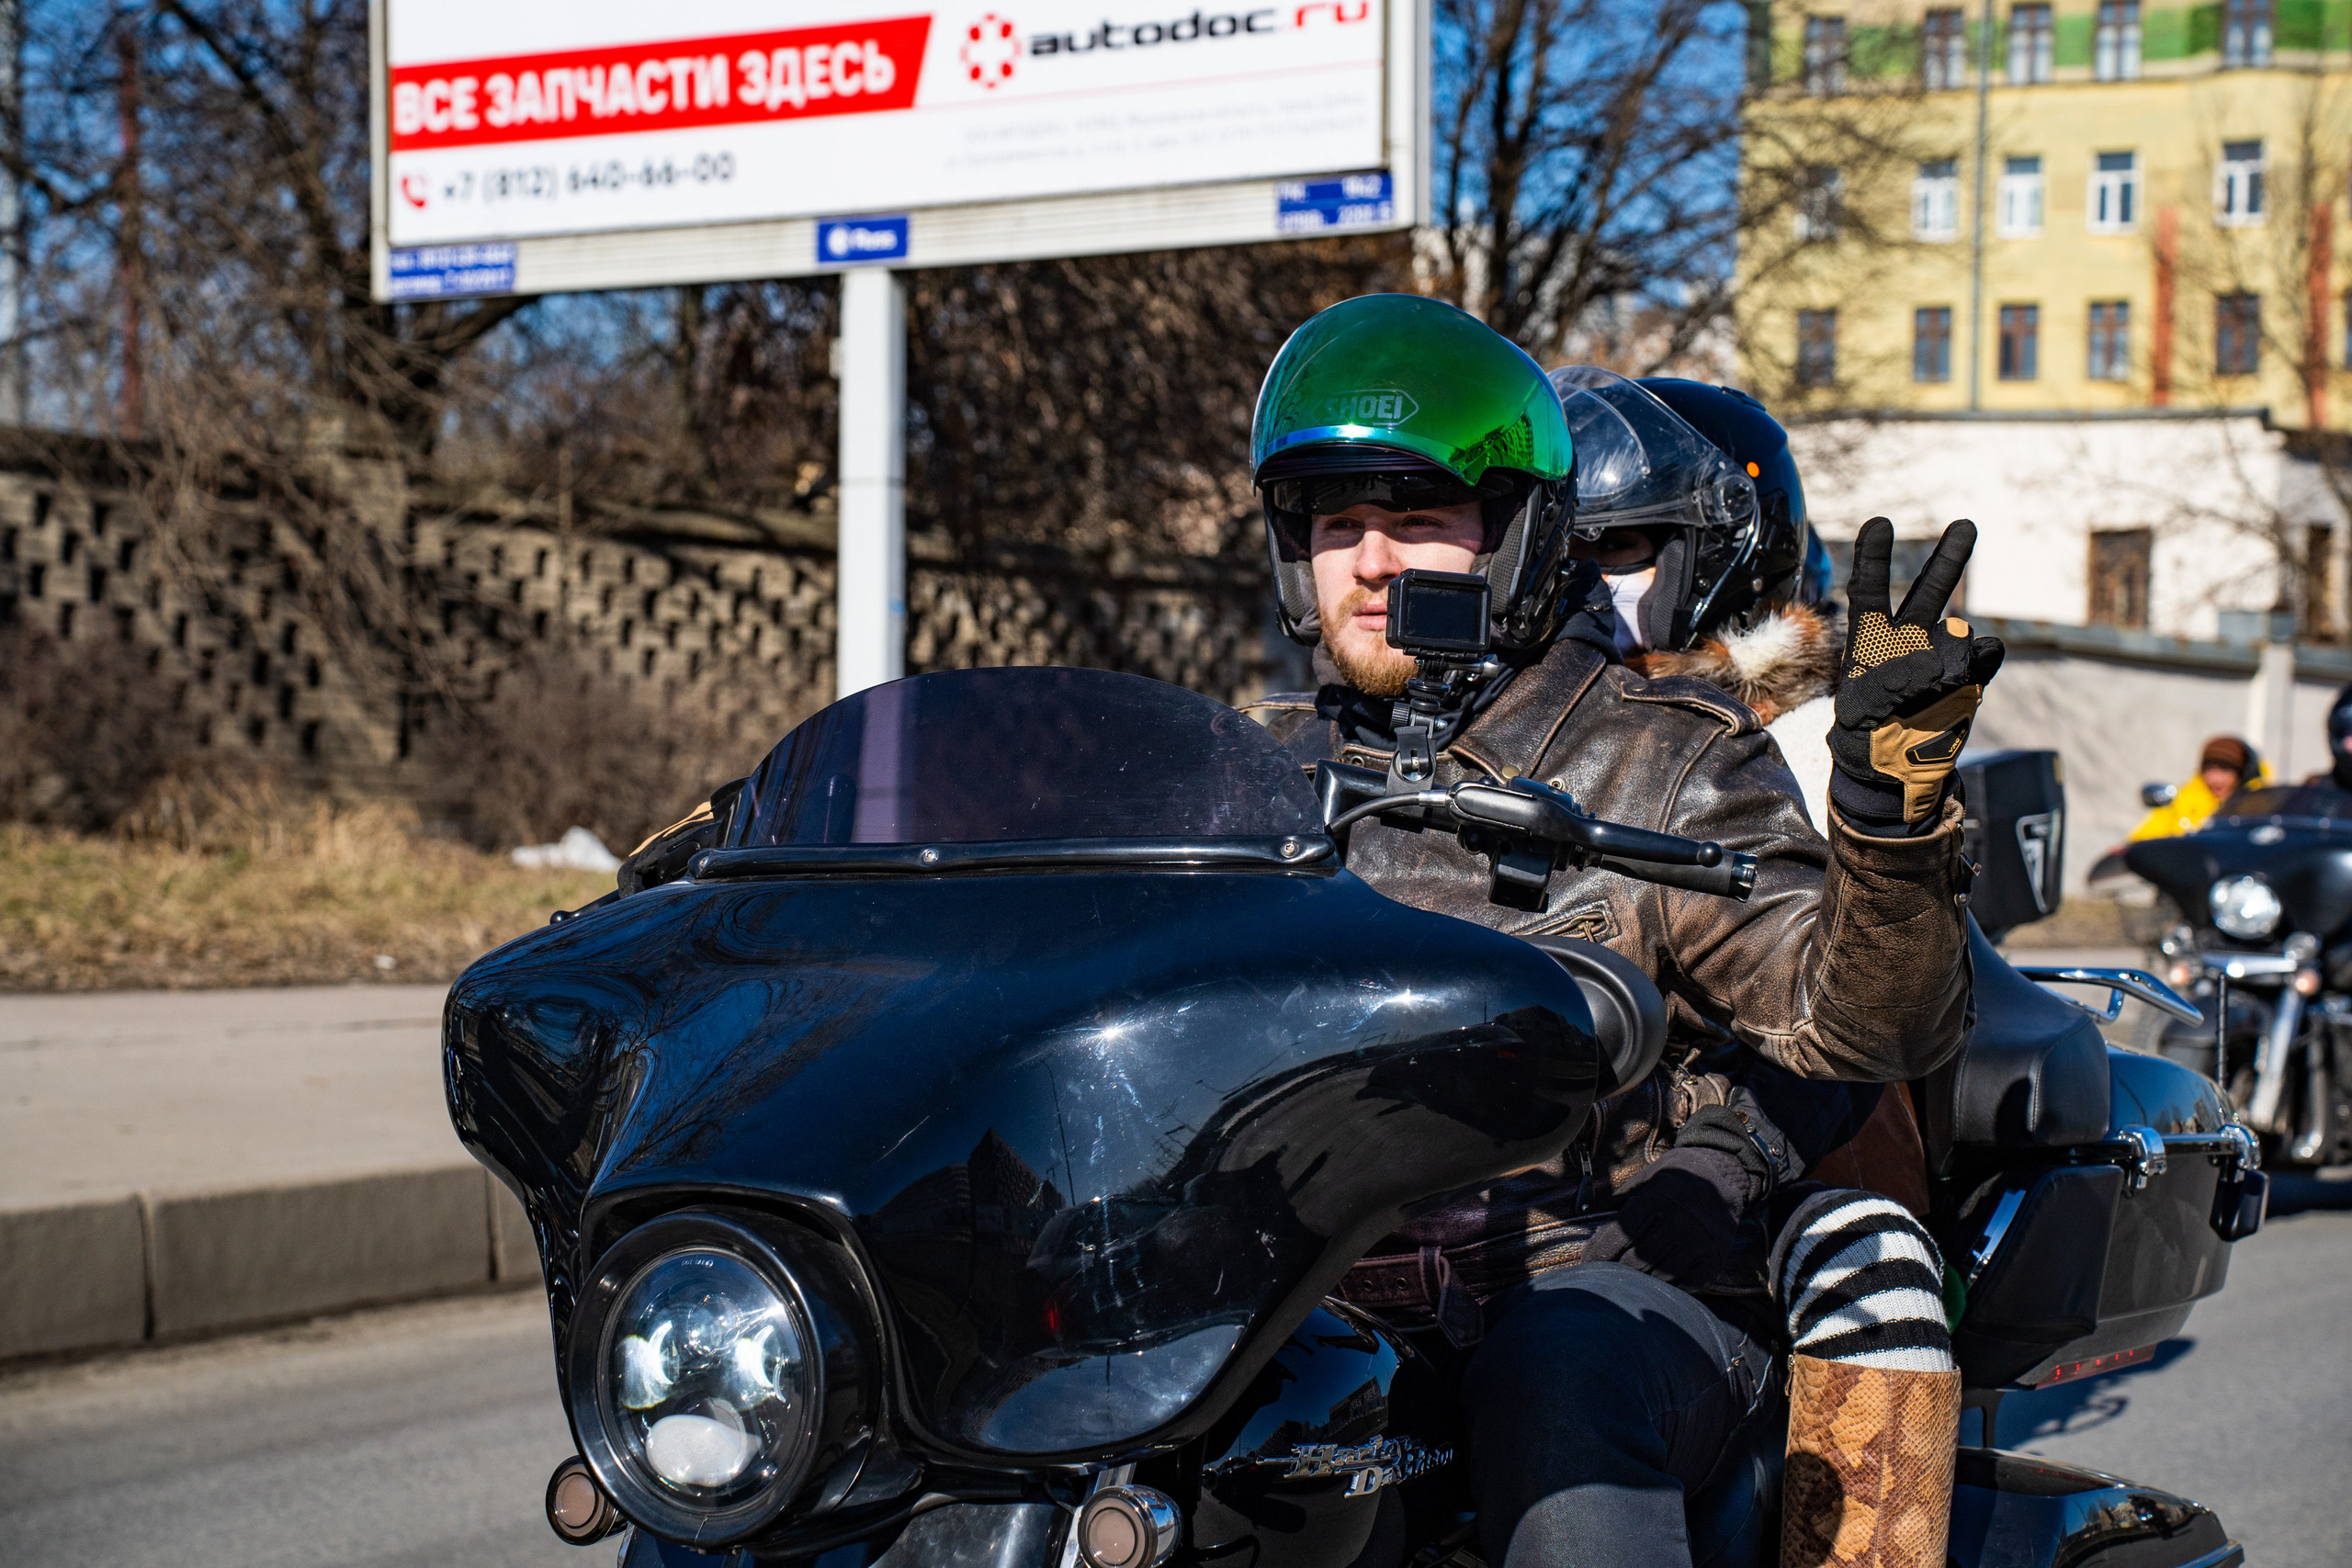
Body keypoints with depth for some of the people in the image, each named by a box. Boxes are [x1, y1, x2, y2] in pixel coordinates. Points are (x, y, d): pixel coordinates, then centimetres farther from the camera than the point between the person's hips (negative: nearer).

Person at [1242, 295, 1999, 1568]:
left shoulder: (1661, 760, 4)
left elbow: (1859, 1023, -7)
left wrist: (1890, 800, -23)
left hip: (1607, 1279, -3)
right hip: (1314, 1290, 4)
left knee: (1558, 1384, -38)